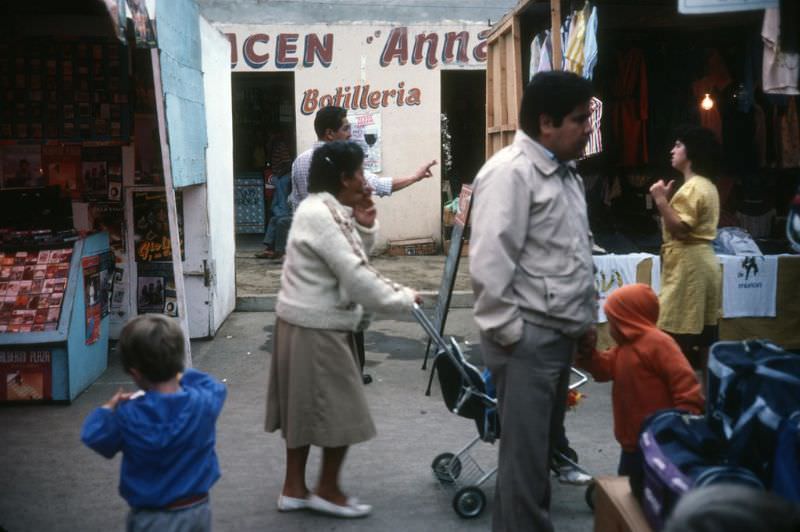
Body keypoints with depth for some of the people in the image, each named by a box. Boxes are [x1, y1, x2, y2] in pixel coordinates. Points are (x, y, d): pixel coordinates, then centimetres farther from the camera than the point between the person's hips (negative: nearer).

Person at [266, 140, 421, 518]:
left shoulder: (330, 210, 11)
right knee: (340, 411, 1)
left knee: (306, 408, 15)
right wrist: (403, 298, -15)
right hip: (316, 327, -10)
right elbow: (354, 275, -24)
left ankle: (294, 488, 24)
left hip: (311, 323, 10)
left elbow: (354, 260, 15)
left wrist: (364, 226, -1)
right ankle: (328, 490, 16)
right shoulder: (319, 213, -21)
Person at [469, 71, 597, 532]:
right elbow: (490, 262, -21)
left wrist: (585, 319, 17)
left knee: (544, 445, 18)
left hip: (560, 334, 9)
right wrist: (506, 331, -19)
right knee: (525, 453, -1)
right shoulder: (511, 171, -15)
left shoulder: (565, 172, 15)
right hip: (528, 337, -9)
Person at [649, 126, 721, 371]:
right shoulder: (707, 185, 16)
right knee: (703, 332, 11)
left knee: (678, 333, -8)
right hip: (702, 261, 10)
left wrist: (661, 199, -20)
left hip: (688, 265, -10)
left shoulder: (691, 188, -15)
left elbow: (680, 228, -22)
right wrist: (668, 199, 14)